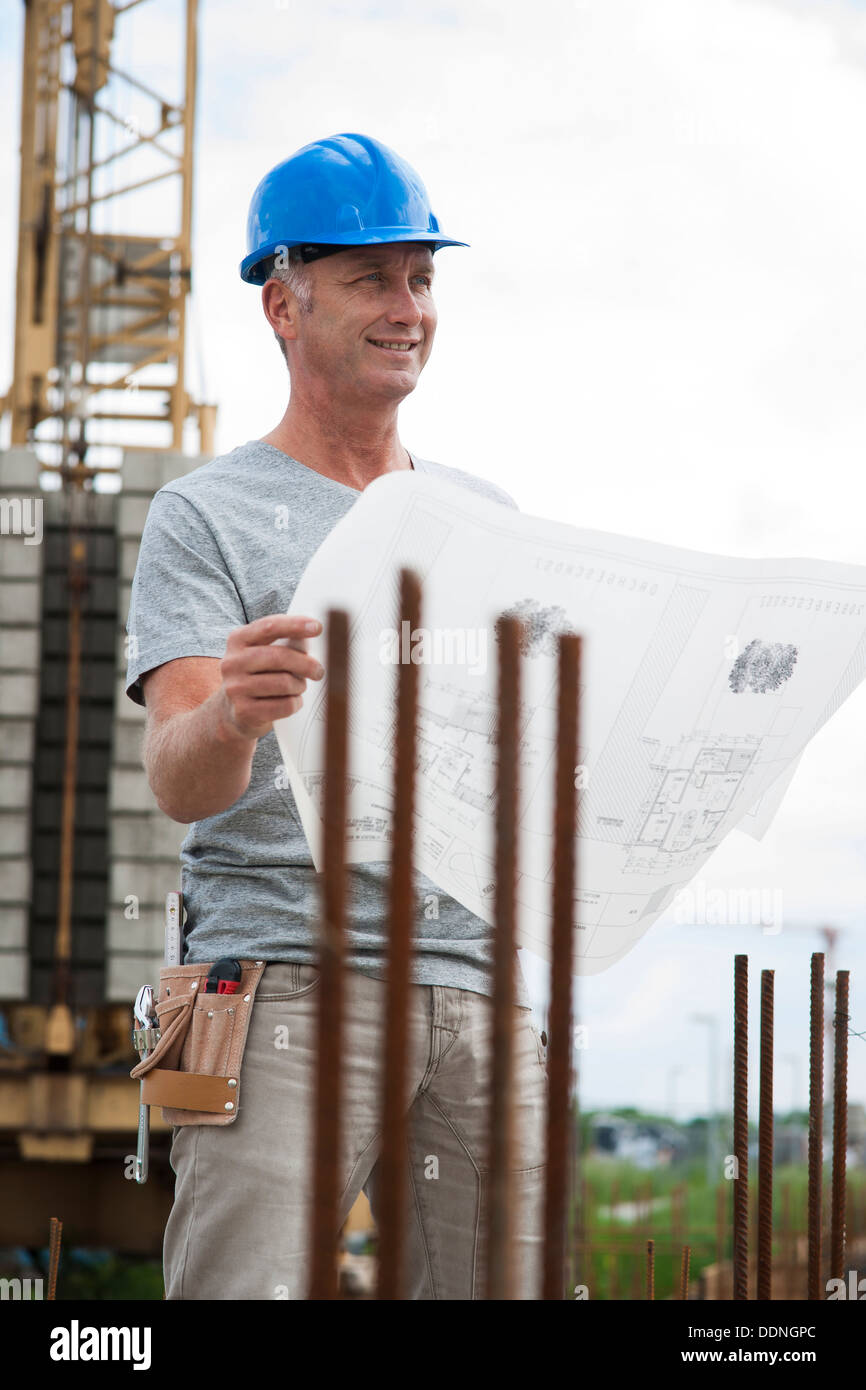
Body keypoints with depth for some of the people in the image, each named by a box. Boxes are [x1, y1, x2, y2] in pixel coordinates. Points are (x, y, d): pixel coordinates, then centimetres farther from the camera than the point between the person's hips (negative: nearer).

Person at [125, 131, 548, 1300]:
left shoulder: (485, 517, 20)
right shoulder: (209, 516, 3)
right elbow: (178, 784, -9)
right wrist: (230, 717, -34)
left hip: (476, 986, 5)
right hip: (287, 975, -5)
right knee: (246, 1293, -15)